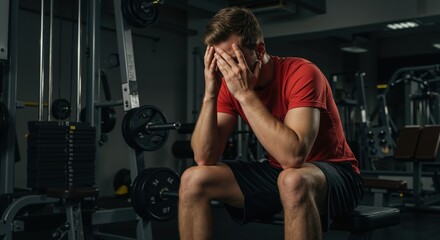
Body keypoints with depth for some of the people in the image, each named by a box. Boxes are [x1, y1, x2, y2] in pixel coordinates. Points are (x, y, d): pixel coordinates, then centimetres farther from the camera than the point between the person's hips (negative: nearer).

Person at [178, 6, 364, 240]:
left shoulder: (301, 73, -24)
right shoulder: (230, 83, -6)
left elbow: (293, 156, -36)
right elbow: (205, 159, -13)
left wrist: (245, 93, -35)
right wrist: (210, 93, -23)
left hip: (335, 174, -5)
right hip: (277, 173, 6)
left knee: (292, 181, -40)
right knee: (193, 180, -9)